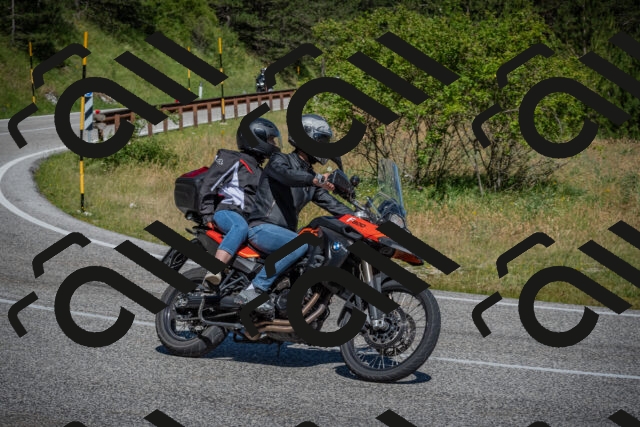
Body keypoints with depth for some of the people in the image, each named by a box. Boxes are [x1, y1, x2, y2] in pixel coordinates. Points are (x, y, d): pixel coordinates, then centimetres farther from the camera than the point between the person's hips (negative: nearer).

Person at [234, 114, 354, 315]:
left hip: (285, 232, 9)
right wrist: (315, 180, -46)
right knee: (301, 244, -34)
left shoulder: (310, 176, 20)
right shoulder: (280, 160, -4)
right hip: (262, 228, -9)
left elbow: (331, 203, 18)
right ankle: (253, 290, -34)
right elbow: (284, 173, -28)